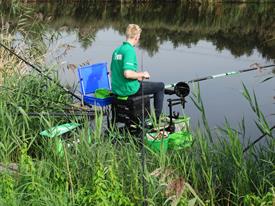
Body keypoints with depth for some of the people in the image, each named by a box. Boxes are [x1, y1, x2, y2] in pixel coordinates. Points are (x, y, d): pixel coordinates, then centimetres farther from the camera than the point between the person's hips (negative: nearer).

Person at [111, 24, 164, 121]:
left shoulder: (116, 50, 7)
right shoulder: (130, 50, -20)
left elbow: (112, 73, 14)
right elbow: (127, 73, -30)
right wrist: (142, 74, -11)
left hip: (116, 89, 9)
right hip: (129, 90, -9)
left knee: (142, 83, 38)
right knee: (160, 86, 9)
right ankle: (157, 118, 16)